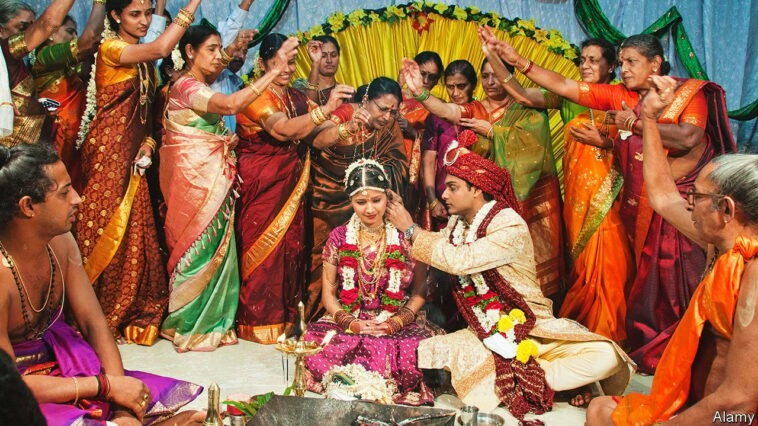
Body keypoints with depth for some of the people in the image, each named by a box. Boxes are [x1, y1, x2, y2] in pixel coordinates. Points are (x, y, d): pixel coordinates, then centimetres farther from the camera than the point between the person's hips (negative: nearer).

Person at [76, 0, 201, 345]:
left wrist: (148, 144, -1)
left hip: (132, 153, 7)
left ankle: (129, 316, 17)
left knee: (134, 232, 7)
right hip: (107, 149, -7)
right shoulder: (110, 49, -9)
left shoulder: (144, 59, 15)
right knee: (105, 229, -3)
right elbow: (161, 49, -28)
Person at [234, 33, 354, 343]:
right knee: (264, 251, -3)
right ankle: (259, 323, 7)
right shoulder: (256, 96, -9)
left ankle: (287, 317, 17)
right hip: (261, 187, -6)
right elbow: (283, 130, -26)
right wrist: (325, 110, -36)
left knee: (292, 248, 6)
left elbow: (315, 139, 7)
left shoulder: (297, 98, 14)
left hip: (292, 188, 6)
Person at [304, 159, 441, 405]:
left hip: (398, 323, -1)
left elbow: (419, 291, 5)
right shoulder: (339, 237, 7)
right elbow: (328, 293, 7)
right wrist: (351, 323, -11)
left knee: (416, 348, -35)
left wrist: (396, 322, -13)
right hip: (347, 321, 1)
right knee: (316, 339, -31)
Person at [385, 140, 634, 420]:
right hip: (484, 334, 6)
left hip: (530, 328, -6)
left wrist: (411, 229, -18)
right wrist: (401, 217, -3)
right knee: (423, 354, -21)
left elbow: (459, 260, -26)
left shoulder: (511, 227, -17)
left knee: (605, 356, -28)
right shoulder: (457, 223, 5)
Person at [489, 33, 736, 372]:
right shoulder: (619, 96, 8)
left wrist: (635, 123, -12)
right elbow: (563, 86, 5)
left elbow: (689, 137, -20)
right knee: (646, 284, 6)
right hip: (639, 207, 4)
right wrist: (518, 62, -1)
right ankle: (647, 358, 19)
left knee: (680, 287, 0)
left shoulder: (689, 92, -1)